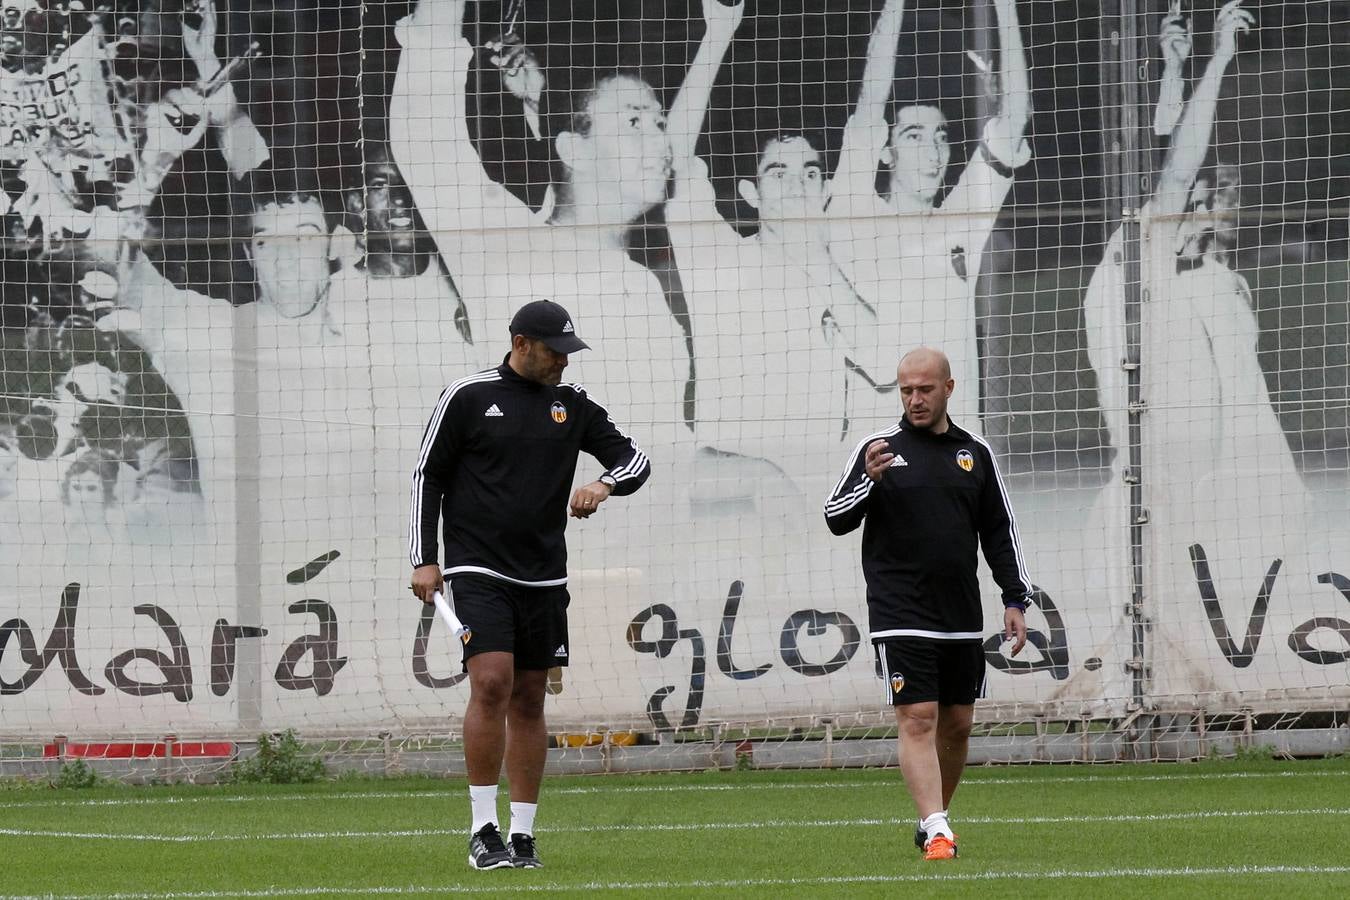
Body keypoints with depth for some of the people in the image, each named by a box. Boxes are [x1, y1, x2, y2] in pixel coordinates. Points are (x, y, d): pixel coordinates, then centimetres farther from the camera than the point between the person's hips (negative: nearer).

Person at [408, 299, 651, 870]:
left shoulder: (573, 404, 9)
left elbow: (634, 459, 12)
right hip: (478, 569, -5)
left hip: (543, 576, 5)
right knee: (491, 683, -18)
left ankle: (522, 834, 11)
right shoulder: (468, 397, -2)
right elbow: (427, 476, 2)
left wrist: (603, 486, -11)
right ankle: (483, 831, -13)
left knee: (529, 700, 6)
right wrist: (424, 560, -4)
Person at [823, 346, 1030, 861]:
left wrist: (1015, 599, 9)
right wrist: (870, 480, -20)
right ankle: (937, 831, -18)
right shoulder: (880, 448, 1)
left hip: (961, 618, 4)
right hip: (901, 618, -4)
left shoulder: (974, 454, 11)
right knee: (918, 719, -13)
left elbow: (999, 532, 15)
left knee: (957, 723, 9)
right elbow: (836, 519, -2)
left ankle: (931, 820, 25)